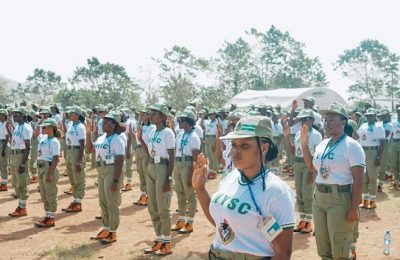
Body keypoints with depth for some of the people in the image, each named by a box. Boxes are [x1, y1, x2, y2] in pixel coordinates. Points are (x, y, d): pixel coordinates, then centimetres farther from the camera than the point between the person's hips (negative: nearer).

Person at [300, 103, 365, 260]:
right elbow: (312, 168, 22)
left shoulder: (351, 145, -11)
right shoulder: (322, 145, 11)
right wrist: (304, 144, 12)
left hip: (340, 199, -7)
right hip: (319, 198, 7)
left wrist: (354, 208, -20)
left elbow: (358, 179, -15)